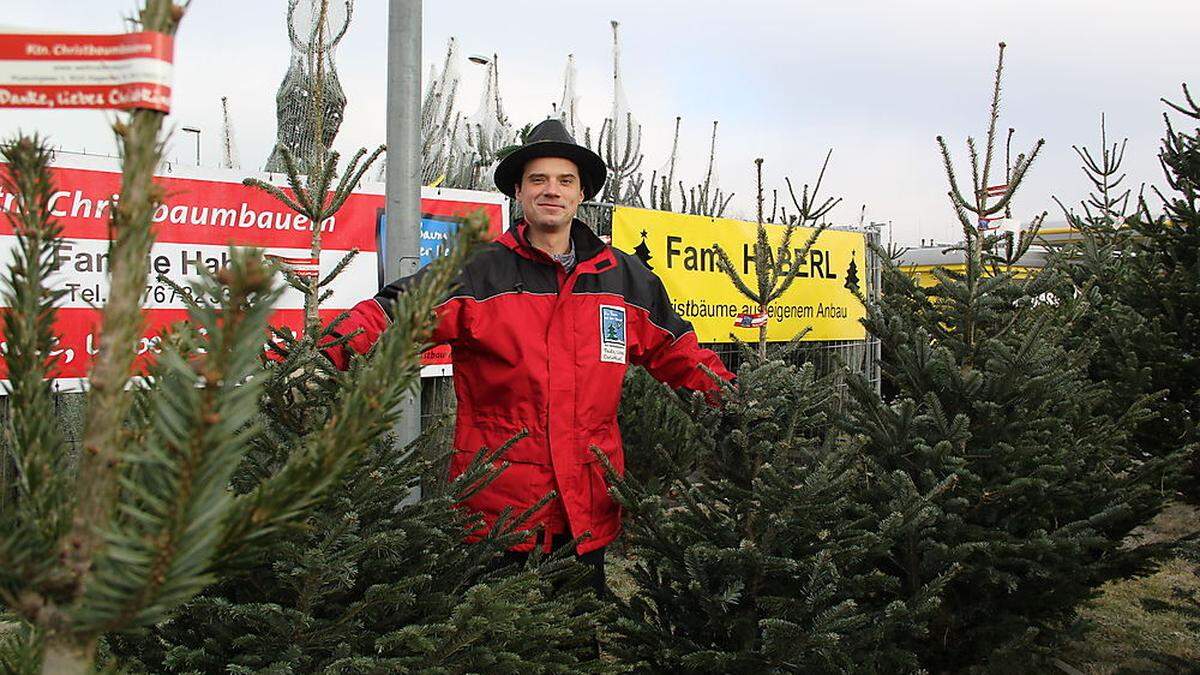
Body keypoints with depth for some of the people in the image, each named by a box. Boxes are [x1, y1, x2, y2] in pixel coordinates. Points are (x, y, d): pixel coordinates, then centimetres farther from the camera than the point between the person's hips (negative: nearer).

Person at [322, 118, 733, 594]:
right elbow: (388, 317, -8)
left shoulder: (626, 279, 10)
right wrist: (325, 356, -25)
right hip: (495, 506, -3)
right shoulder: (477, 274, -1)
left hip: (590, 512, 3)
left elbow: (676, 354, 21)